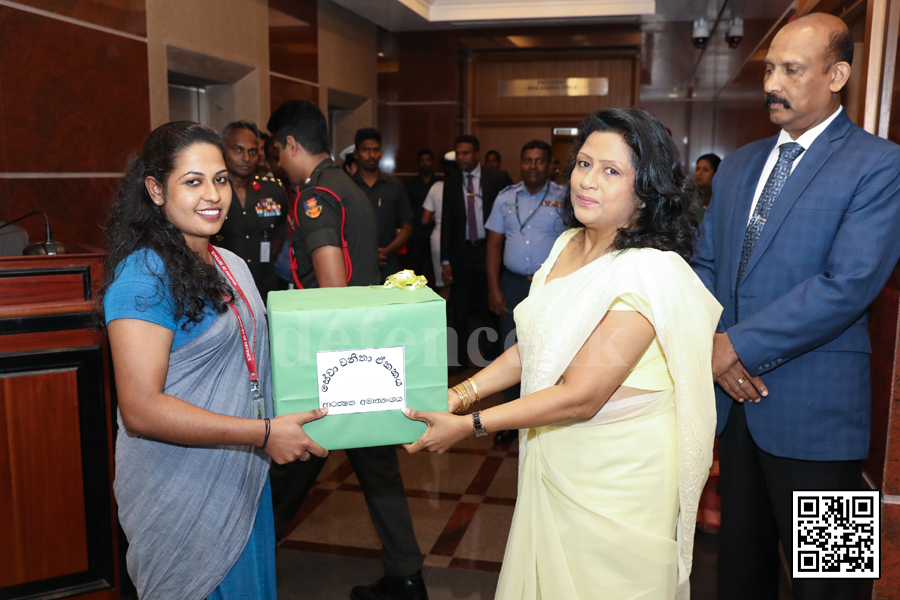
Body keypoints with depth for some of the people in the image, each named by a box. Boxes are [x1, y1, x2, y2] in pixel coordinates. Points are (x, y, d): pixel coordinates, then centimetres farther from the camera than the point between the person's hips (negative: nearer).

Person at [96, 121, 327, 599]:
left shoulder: (231, 265, 8)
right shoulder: (144, 275, -19)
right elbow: (140, 409, -24)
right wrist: (264, 432, -24)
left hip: (245, 479, 8)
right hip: (182, 499, -8)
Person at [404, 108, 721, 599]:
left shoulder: (648, 273, -23)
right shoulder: (568, 246, 3)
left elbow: (580, 396, -25)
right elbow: (533, 346, 8)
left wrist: (467, 425, -21)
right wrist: (461, 393, -3)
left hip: (616, 476, -7)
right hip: (555, 461, 7)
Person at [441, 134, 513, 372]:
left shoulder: (498, 178, -3)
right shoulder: (451, 184, 5)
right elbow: (446, 224, 6)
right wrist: (445, 261, 1)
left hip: (489, 251, -3)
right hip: (462, 252, 3)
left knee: (490, 308, 7)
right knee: (459, 308, 8)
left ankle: (494, 359, 22)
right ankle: (460, 359, 22)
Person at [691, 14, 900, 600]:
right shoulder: (739, 164, 11)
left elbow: (848, 285, -20)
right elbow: (705, 263, 11)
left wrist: (739, 346, -18)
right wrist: (712, 344, -6)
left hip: (813, 411, -5)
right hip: (735, 394, 6)